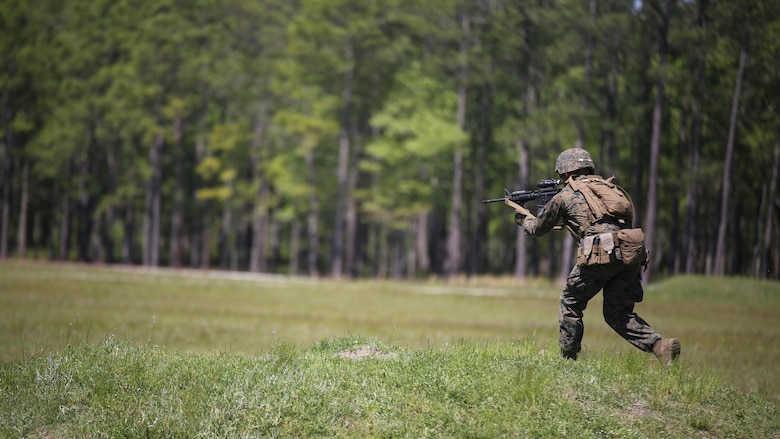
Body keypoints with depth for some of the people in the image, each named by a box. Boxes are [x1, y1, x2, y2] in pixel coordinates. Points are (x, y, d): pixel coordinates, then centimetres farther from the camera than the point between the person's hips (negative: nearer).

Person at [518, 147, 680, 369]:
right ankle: (660, 345, -6)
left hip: (601, 255, -5)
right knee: (618, 313, 13)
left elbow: (538, 228, 26)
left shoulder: (564, 196, 12)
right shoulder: (608, 186, 25)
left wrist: (525, 220, 49)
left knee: (571, 303, 17)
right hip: (630, 253, 5)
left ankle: (568, 359, 19)